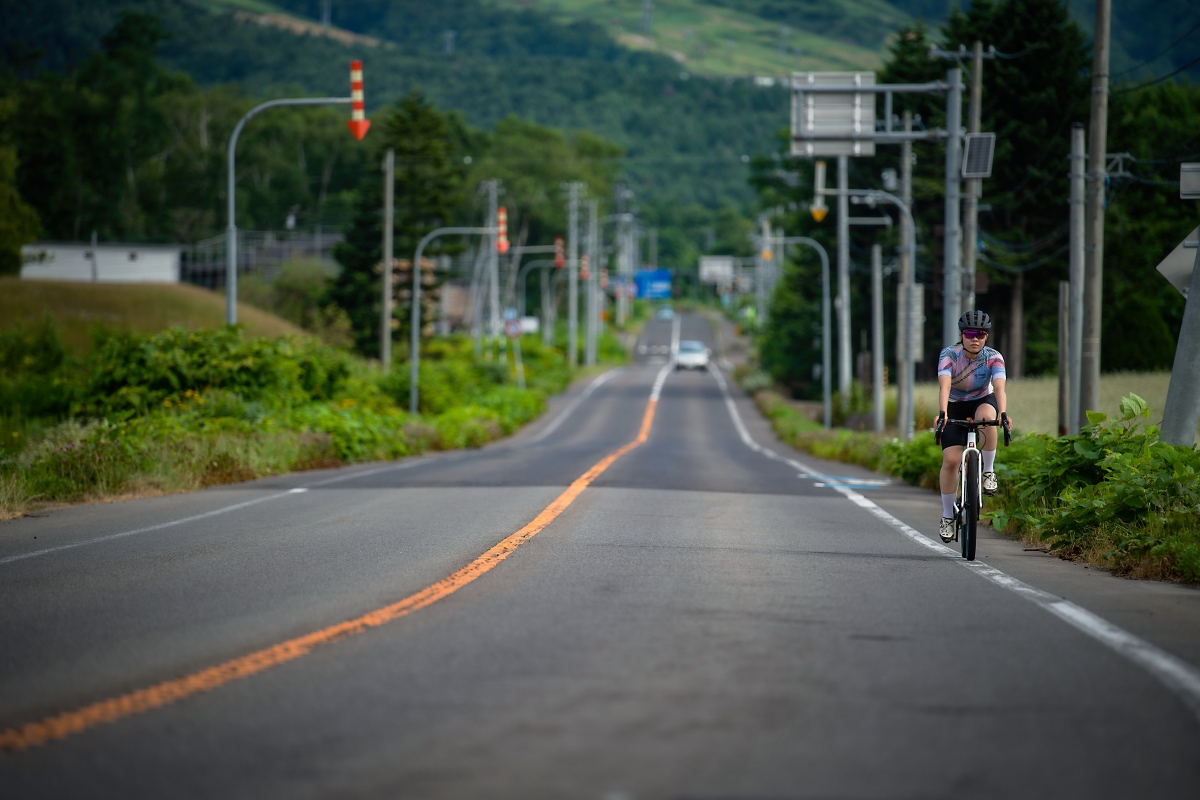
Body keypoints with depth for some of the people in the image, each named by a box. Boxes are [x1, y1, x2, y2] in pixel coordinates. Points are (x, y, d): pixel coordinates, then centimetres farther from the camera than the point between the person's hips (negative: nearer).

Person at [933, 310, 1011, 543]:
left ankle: (988, 471, -19)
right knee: (951, 460, -15)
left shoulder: (993, 358, -20)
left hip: (982, 401, 0)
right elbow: (944, 386, -37)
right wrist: (942, 414, -54)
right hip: (954, 407, 0)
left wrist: (1003, 414, -53)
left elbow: (999, 388, -35)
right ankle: (947, 516, 0)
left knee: (987, 417, -38)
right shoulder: (949, 355, -22)